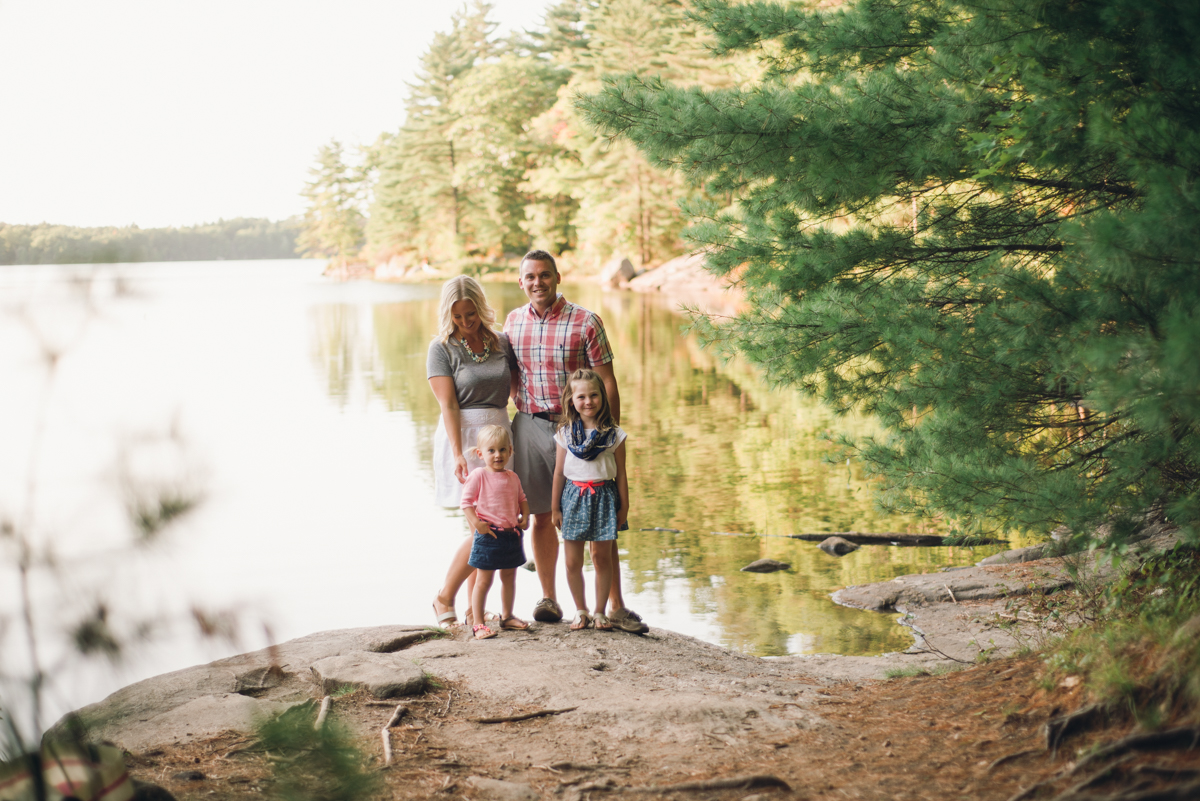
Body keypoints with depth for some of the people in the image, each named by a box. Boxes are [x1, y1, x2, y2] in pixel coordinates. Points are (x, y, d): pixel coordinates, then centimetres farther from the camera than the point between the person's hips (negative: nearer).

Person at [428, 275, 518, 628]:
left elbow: (517, 389, 16)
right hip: (463, 437, -5)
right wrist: (458, 454, -17)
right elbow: (448, 404, -9)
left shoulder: (501, 343, 11)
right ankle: (444, 597, 5)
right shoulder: (442, 347, -2)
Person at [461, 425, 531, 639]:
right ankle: (478, 623, 4)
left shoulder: (513, 477, 10)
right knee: (483, 581, -1)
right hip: (489, 535, -6)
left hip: (511, 535, 6)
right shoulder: (478, 475, -9)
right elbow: (466, 501, -11)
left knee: (509, 577, 17)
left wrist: (525, 516, 3)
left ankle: (507, 616, 32)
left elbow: (521, 499, 21)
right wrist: (476, 523, -19)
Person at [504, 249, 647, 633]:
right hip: (529, 426, 3)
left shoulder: (585, 322, -5)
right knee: (541, 515, 8)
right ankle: (549, 599, 22)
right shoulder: (513, 321, 7)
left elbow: (607, 382, -5)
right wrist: (503, 427, 13)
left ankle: (616, 606, 2)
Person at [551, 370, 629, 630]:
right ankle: (581, 611, 17)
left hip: (604, 497, -1)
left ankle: (600, 612, 15)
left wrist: (624, 507, 2)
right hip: (574, 496, 1)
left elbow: (620, 473, 3)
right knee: (573, 561, 2)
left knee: (602, 557, 4)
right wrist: (555, 508, 7)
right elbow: (559, 472, 6)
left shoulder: (613, 433, -1)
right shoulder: (564, 433, 1)